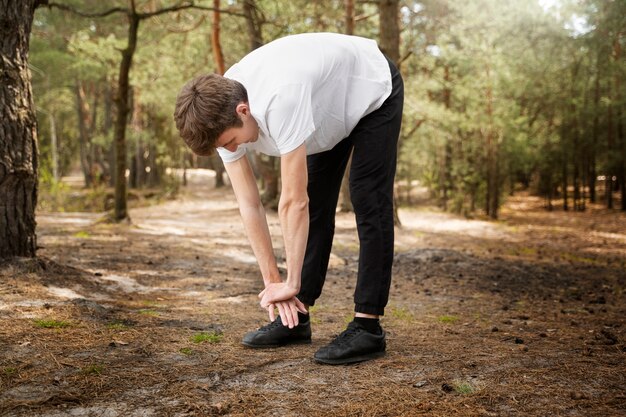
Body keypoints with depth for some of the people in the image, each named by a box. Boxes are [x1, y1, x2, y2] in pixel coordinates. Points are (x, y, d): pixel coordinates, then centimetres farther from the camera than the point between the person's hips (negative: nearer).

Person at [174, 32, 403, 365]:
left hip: (372, 91, -7)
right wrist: (272, 281, -14)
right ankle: (297, 318, 10)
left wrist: (292, 283, -29)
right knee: (315, 208, 4)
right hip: (331, 107, 7)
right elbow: (249, 204, -16)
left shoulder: (280, 101, -45)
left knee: (368, 206, -14)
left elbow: (293, 202, -39)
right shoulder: (221, 114, -21)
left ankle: (367, 327, -10)